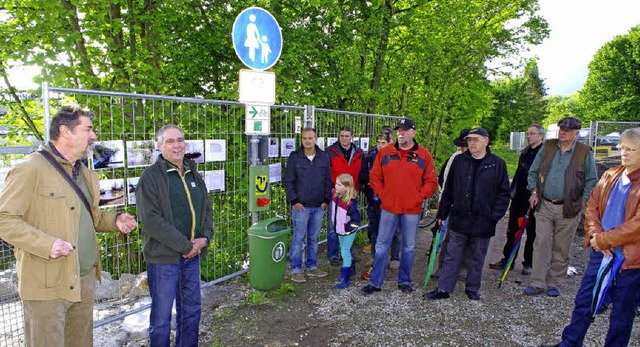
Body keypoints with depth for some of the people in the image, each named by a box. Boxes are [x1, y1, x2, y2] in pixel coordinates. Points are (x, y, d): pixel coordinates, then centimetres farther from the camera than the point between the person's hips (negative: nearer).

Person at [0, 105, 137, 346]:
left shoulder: (83, 172, 14)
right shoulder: (31, 169, -12)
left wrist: (115, 220, 5)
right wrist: (46, 244, -25)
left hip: (85, 279, 8)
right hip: (47, 283, -7)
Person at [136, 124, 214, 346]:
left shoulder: (193, 175, 11)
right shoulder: (151, 176, -10)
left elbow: (207, 208, 15)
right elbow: (151, 219, -18)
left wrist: (205, 237, -3)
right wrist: (185, 246, -17)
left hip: (193, 254, 6)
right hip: (163, 256, -6)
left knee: (191, 311, 18)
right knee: (162, 317, 7)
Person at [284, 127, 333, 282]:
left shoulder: (324, 157, 5)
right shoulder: (295, 157, -4)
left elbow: (328, 180, 9)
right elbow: (288, 181, -4)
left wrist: (326, 200, 2)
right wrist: (294, 201, -9)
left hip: (318, 206, 3)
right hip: (301, 206, -3)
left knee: (314, 238, 13)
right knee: (298, 238, 1)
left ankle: (312, 267, 25)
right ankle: (296, 270, 12)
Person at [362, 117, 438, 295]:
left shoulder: (424, 155, 0)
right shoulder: (385, 152, 3)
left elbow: (431, 182, 2)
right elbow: (374, 176, 8)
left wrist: (419, 197, -6)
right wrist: (382, 194, 0)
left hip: (412, 210, 0)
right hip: (388, 207, 1)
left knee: (409, 247, 12)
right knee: (381, 245, 5)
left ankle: (404, 281, 29)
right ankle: (375, 282, 15)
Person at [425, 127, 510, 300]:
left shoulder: (498, 164, -1)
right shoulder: (459, 161, 5)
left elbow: (503, 194, 0)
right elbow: (448, 190, 8)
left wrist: (494, 217, -8)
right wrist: (442, 214, 6)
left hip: (482, 223, -1)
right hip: (459, 220, 1)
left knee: (477, 258, 12)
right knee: (452, 256, 6)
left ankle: (472, 289, 29)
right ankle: (443, 289, 14)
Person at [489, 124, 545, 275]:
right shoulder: (525, 153, 13)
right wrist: (511, 193, 14)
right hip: (519, 199, 6)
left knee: (532, 233, 8)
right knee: (512, 231, 11)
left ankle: (528, 264, 21)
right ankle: (507, 260, 21)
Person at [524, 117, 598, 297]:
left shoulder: (585, 152, 0)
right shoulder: (547, 146, 6)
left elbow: (591, 181, 5)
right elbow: (533, 171, 13)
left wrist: (582, 201, -4)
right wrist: (534, 191, 2)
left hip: (568, 208, -1)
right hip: (544, 205, 2)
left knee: (561, 248, 7)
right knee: (541, 243, -2)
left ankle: (553, 283, 20)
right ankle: (537, 283, 3)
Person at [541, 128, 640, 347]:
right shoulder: (610, 176, 6)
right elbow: (592, 207, 7)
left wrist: (603, 239, -14)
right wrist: (595, 235, -7)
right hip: (601, 253, 5)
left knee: (622, 314, 11)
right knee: (583, 302, 14)